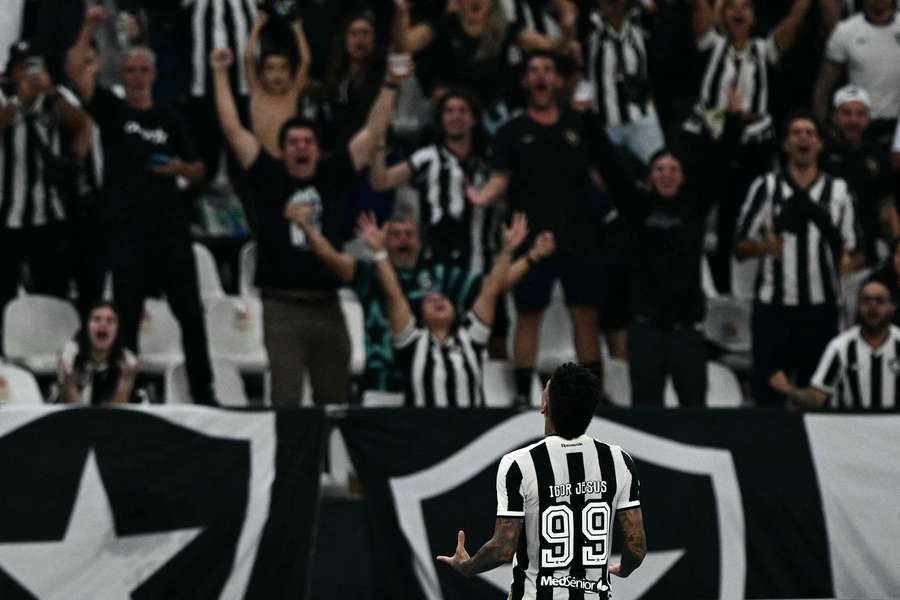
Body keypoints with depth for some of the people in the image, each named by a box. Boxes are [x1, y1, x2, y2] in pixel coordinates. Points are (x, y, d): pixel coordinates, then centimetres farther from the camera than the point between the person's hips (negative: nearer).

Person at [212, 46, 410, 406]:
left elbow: (373, 133, 10)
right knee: (286, 399, -6)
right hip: (282, 306, -3)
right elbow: (233, 130, 1)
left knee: (333, 400, 10)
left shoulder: (333, 177, 8)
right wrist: (221, 75, 0)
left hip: (327, 305, 3)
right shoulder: (268, 178, 3)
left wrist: (392, 84, 5)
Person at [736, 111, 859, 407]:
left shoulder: (839, 190, 8)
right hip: (773, 307, -1)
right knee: (768, 393, -1)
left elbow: (849, 247, 13)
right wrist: (764, 246, -18)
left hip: (820, 307, 1)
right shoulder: (765, 187, 4)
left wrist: (846, 260, -10)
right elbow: (740, 247, 4)